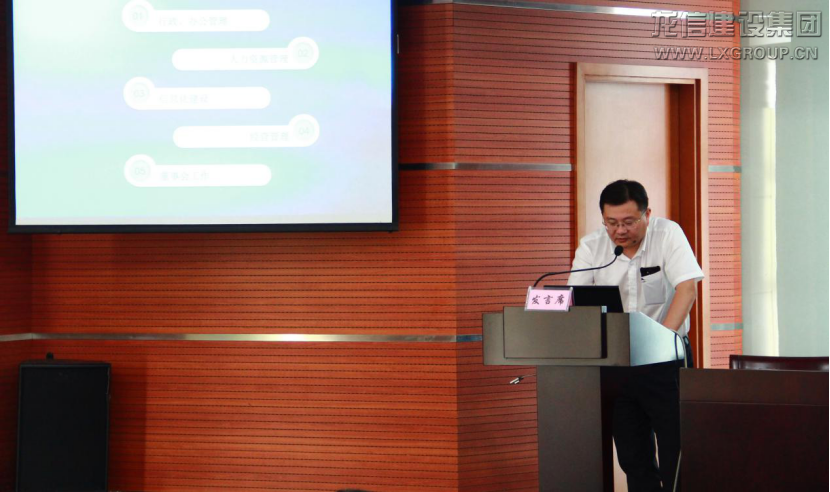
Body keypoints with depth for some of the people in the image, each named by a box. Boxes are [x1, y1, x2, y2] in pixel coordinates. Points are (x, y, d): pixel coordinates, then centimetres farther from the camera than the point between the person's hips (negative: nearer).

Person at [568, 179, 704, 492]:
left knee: (675, 450, -6)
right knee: (632, 456, 6)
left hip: (664, 359, -3)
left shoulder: (668, 234, -9)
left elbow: (687, 289, -18)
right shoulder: (591, 246, -2)